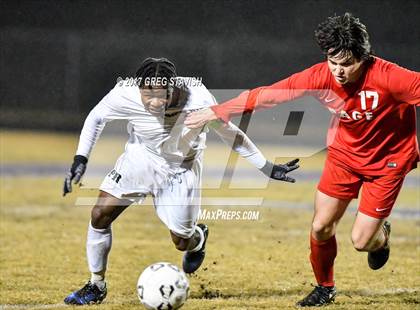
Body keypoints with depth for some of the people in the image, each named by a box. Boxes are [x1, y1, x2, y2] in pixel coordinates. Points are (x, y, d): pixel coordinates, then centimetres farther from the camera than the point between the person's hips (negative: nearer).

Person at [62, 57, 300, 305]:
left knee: (182, 242, 3)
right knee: (99, 216, -10)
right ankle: (96, 287, 10)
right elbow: (96, 117, -8)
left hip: (181, 169, -1)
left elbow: (229, 133, -14)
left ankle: (199, 238, 43)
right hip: (140, 160, 1)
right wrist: (80, 159, -14)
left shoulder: (198, 99, -32)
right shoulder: (125, 94, -30)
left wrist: (267, 167, -8)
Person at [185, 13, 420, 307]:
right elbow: (267, 95, -15)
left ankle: (381, 234, 33)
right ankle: (325, 288, 28)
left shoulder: (387, 76, -33)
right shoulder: (320, 76, -20)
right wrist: (215, 112, -15)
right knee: (321, 228, 0)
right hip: (344, 153, 4)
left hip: (387, 160, -3)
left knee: (361, 241, -6)